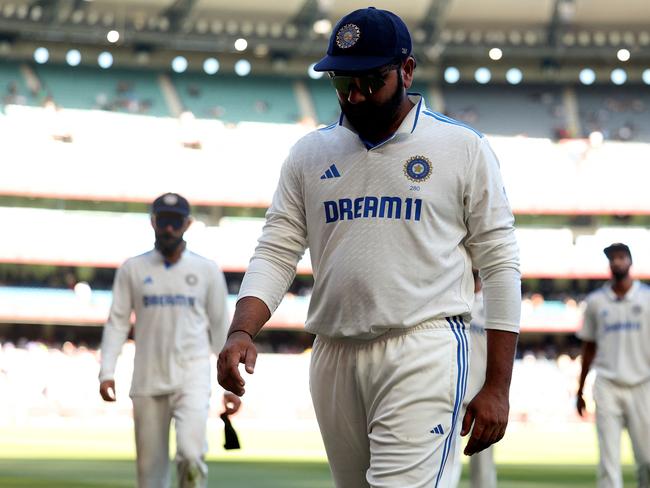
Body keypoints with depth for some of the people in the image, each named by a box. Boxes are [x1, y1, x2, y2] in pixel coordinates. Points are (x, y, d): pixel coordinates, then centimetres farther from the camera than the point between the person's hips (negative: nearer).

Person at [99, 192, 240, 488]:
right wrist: (107, 372, -6)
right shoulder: (133, 269, 7)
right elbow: (117, 322, 6)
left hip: (192, 378, -2)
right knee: (150, 464, 3)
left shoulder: (207, 271, 6)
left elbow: (221, 329, 8)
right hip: (147, 382, 2)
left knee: (190, 454, -21)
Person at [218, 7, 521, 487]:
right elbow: (277, 252, 9)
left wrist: (497, 387, -3)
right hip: (334, 357, 5)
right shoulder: (310, 153, 12)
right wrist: (241, 331, -10)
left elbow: (500, 266, 2)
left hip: (423, 353, -4)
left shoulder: (464, 147, 2)